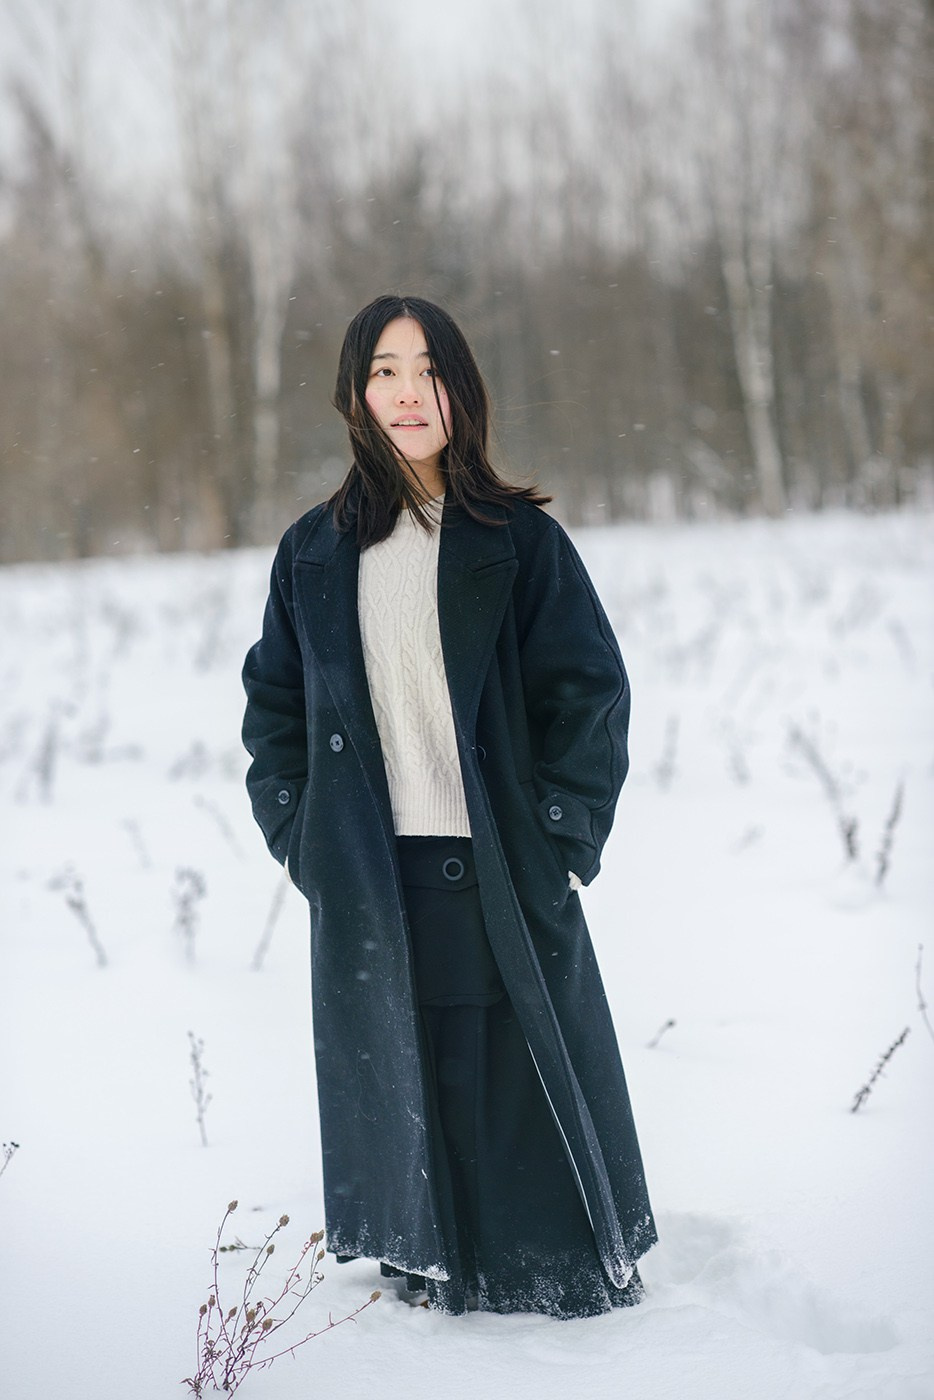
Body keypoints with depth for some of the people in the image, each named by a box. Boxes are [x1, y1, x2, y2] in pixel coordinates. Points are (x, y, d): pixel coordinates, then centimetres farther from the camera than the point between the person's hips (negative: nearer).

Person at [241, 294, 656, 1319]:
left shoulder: (520, 539, 1)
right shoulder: (315, 553, 8)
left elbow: (589, 689, 0)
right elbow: (274, 700, 14)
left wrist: (560, 835, -7)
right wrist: (299, 836, 4)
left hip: (503, 877, -2)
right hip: (369, 886, 2)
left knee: (525, 1071, 4)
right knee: (402, 1080, 6)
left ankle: (583, 1271, 21)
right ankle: (429, 1272, 22)